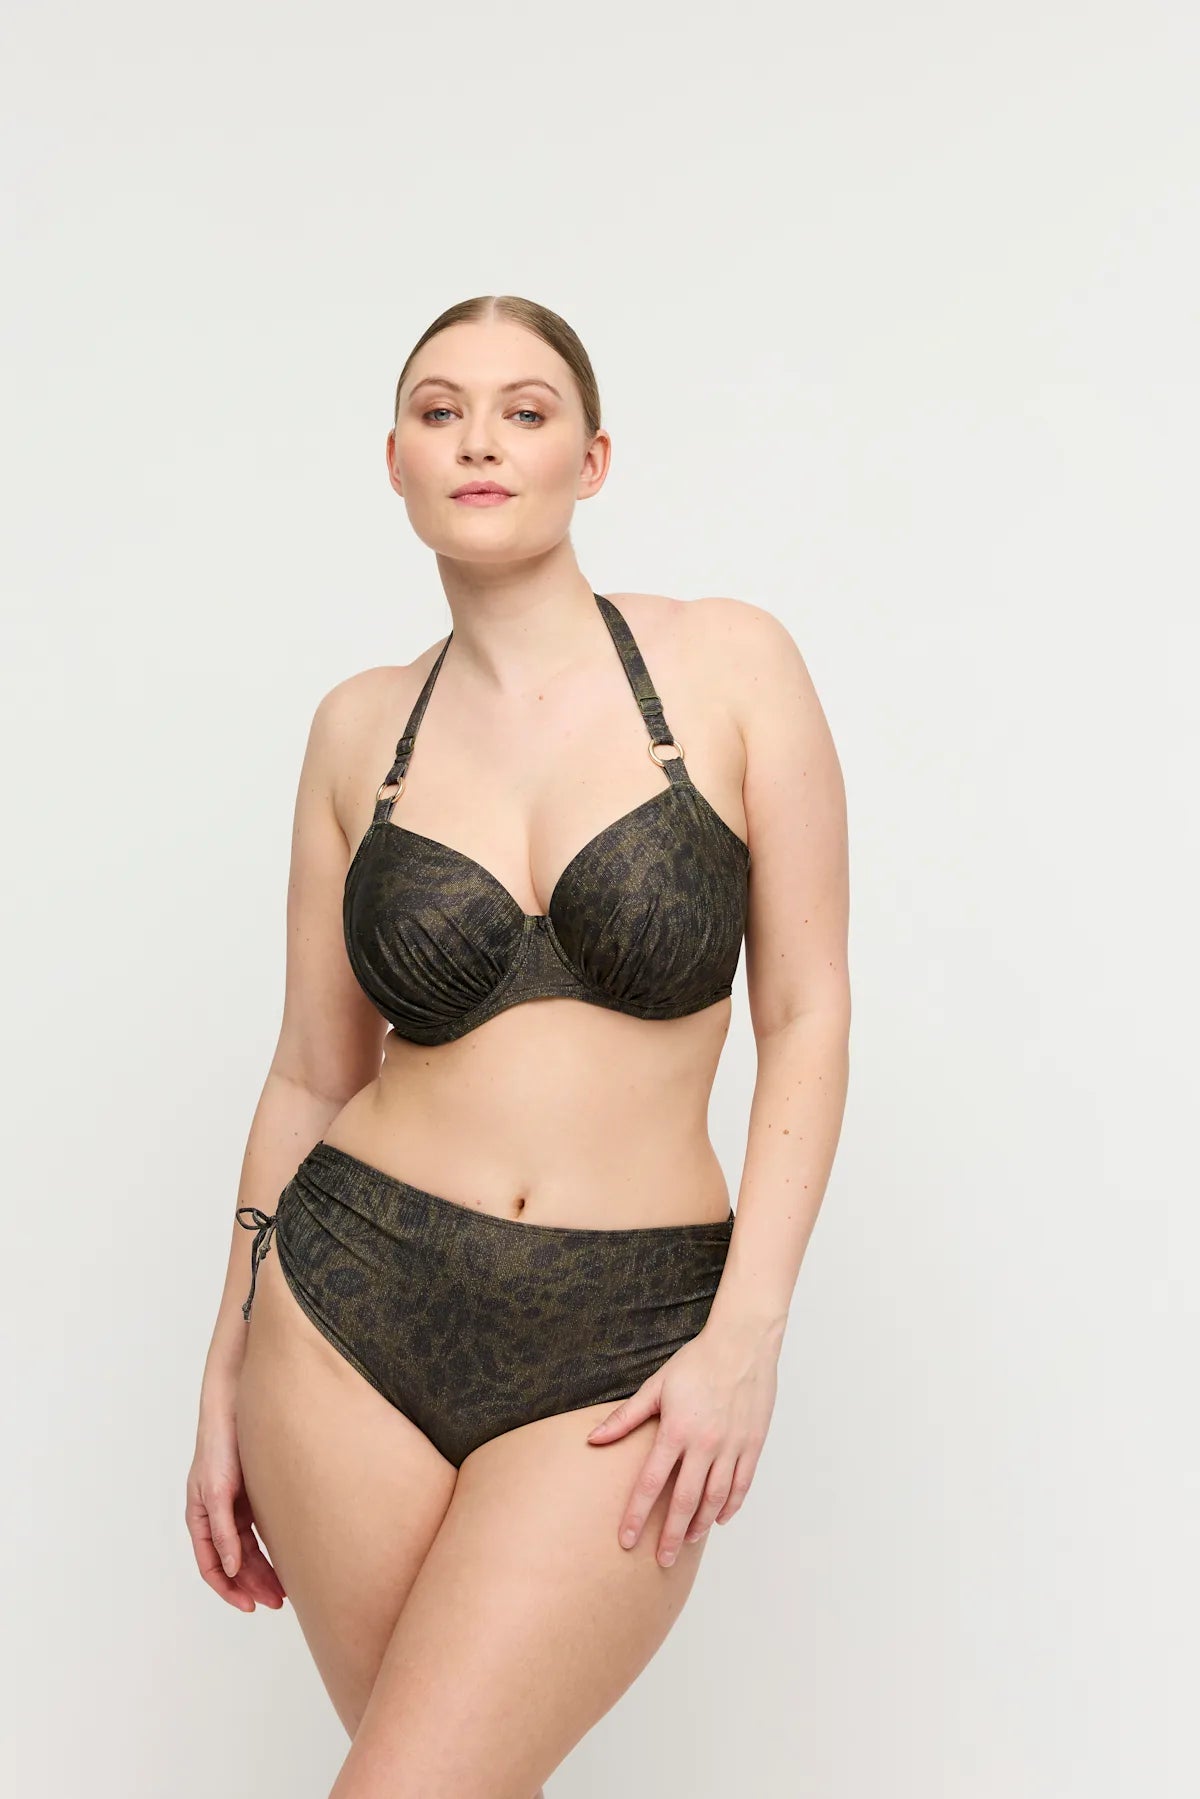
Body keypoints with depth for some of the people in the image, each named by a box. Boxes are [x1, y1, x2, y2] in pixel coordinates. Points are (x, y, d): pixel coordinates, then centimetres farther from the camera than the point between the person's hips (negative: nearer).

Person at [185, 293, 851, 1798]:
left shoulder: (730, 665, -1)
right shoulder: (361, 727, 6)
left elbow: (807, 1016, -2)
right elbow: (312, 1073, 10)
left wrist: (748, 1334, -10)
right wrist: (226, 1376, 11)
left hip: (626, 1346, -2)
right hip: (355, 1307, 3)